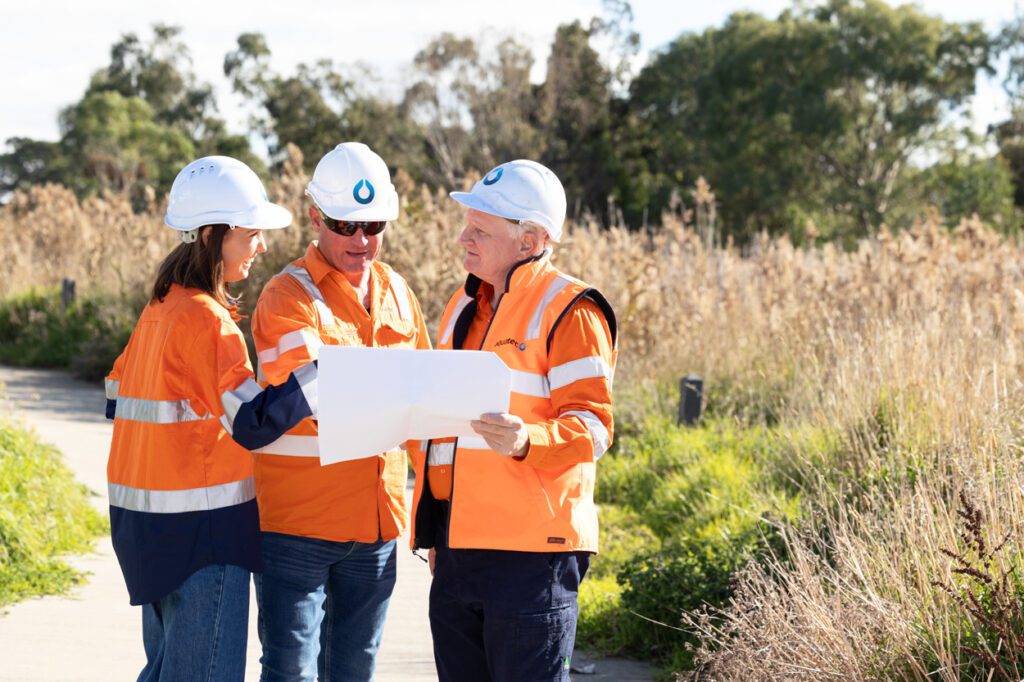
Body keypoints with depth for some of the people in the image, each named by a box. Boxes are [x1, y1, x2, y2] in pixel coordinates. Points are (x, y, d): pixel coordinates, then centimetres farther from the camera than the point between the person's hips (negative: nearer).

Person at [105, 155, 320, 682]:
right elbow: (253, 424, -23)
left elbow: (118, 397, 18)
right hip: (200, 528, -9)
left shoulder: (159, 308, 11)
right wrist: (325, 369, -25)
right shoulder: (208, 321, -17)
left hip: (145, 517, 9)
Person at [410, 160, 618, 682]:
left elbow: (592, 425, -14)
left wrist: (527, 441, -34)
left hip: (529, 548, -8)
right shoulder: (465, 306, 19)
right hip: (458, 547, 9)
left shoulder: (568, 310, -7)